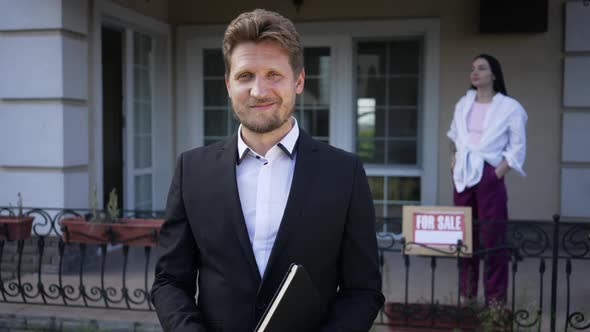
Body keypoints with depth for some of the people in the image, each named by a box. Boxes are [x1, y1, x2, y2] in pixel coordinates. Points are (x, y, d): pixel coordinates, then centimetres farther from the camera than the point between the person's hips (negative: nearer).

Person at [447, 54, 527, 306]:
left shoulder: (510, 107, -4)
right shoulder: (463, 104, 11)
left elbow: (517, 147, -4)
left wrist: (497, 174, -11)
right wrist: (453, 160, 9)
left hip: (489, 177, -5)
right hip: (462, 176, 5)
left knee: (492, 239, -4)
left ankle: (495, 299, 6)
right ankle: (466, 294, 20)